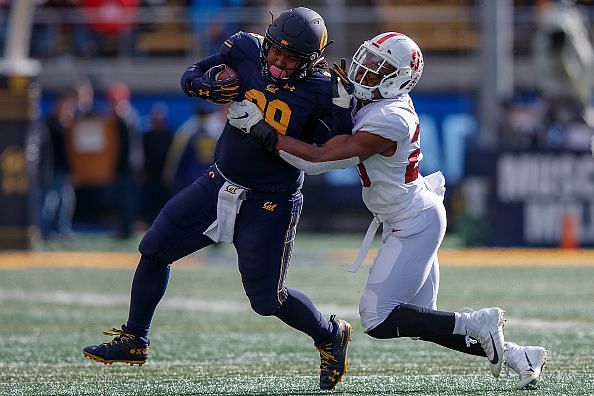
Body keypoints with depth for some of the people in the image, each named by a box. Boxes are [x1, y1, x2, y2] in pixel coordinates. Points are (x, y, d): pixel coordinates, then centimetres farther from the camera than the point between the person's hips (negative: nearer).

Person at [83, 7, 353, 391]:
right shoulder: (247, 50, -9)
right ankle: (134, 341, 22)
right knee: (154, 249, 6)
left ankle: (332, 335, 24)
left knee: (267, 298, -3)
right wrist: (212, 88, -21)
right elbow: (191, 76, 1)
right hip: (220, 183, 5)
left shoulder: (322, 91, -20)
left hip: (271, 205, -5)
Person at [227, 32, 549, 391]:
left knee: (377, 319, -8)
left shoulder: (386, 122, -26)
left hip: (414, 224, -10)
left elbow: (318, 160, -27)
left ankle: (478, 324, -1)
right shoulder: (385, 101, 1)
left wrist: (261, 129, -25)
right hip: (413, 221, 10)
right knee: (420, 319, 13)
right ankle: (519, 356, 18)